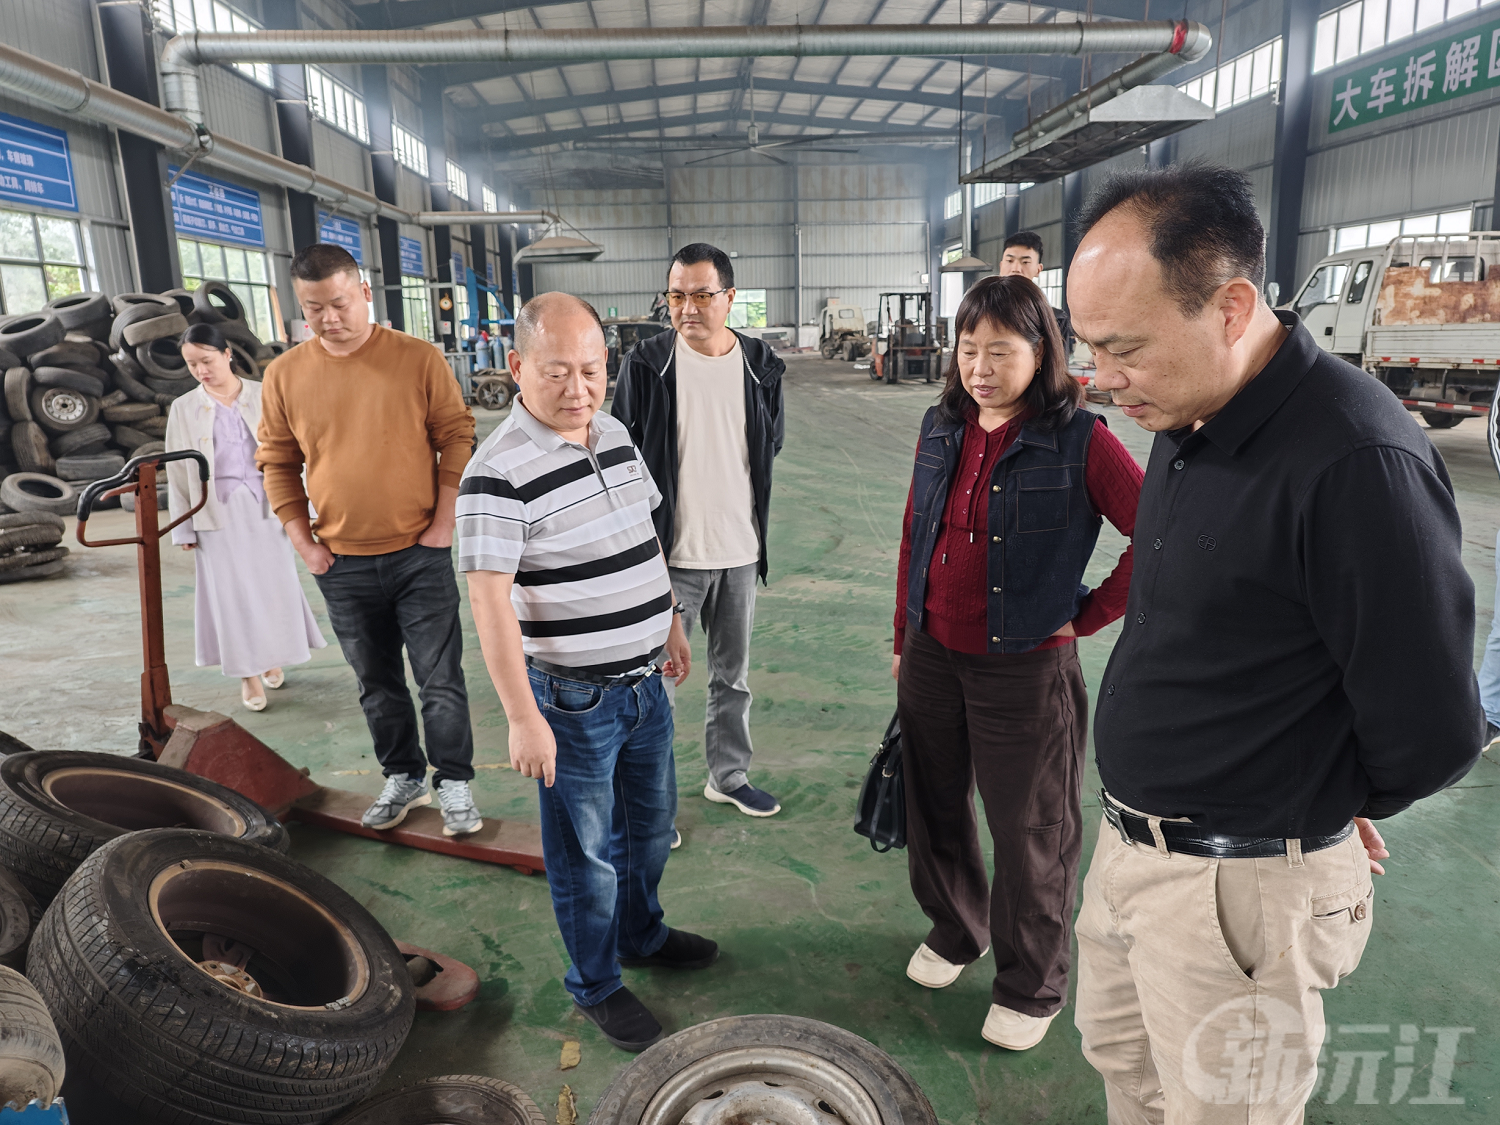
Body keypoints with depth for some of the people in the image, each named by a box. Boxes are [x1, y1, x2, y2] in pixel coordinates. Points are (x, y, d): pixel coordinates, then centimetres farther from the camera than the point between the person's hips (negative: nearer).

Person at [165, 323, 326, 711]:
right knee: (232, 591, 2)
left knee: (273, 583, 7)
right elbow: (178, 472, 5)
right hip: (218, 510, 0)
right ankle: (248, 674, 13)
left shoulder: (263, 396, 1)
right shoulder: (184, 409, 3)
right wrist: (184, 527, 3)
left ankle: (272, 658, 27)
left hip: (264, 505, 0)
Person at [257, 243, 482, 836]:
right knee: (377, 685, 15)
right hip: (343, 565, 3)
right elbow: (277, 464, 8)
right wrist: (303, 543, 2)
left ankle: (454, 782, 19)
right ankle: (404, 777, 33)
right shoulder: (284, 374, 1)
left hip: (420, 555, -3)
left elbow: (457, 438, -2)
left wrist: (444, 522, -6)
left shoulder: (418, 358, -6)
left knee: (440, 679, 3)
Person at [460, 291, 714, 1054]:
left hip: (643, 681, 7)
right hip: (574, 702, -7)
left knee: (651, 826, 24)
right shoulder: (500, 473, -22)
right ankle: (596, 985, 35)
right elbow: (490, 603, -22)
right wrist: (523, 718, -22)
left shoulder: (615, 435, 3)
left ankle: (641, 934, 49)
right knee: (586, 852, 12)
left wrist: (671, 624, 18)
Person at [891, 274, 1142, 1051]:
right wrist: (903, 638, 14)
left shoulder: (1078, 441, -14)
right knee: (934, 807, 19)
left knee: (1030, 832, 9)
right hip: (932, 657, 5)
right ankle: (954, 930, 46)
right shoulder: (941, 430, 3)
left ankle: (1032, 988, 31)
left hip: (1025, 667, -5)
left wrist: (1088, 615, -12)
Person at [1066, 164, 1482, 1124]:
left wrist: (1321, 808, -1)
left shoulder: (1357, 464, -27)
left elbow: (1430, 738, -21)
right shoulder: (1188, 422, 1)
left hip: (1238, 891, -8)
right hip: (1130, 845, 8)